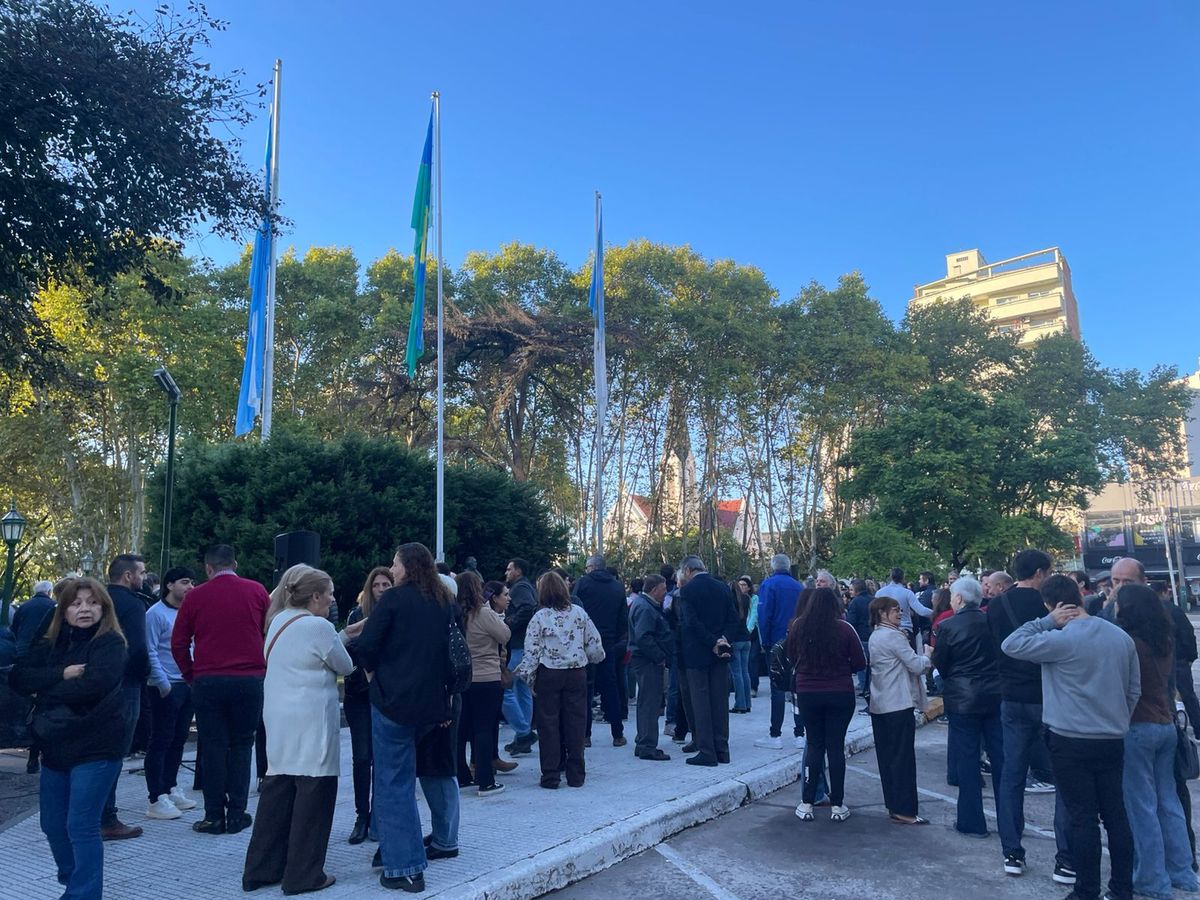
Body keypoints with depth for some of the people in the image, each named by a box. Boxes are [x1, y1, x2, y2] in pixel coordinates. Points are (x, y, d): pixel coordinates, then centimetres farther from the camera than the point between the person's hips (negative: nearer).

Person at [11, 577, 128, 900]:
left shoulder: (110, 643, -11)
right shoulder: (50, 643, 8)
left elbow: (92, 685, -25)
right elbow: (18, 676, -4)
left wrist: (44, 691, -10)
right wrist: (61, 674, -19)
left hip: (96, 748, -7)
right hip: (55, 747, 7)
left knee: (81, 827, -6)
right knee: (53, 824, 18)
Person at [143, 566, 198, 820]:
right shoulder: (156, 613, -9)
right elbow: (150, 652, -14)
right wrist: (163, 684, -16)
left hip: (188, 685, 7)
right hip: (167, 687, -7)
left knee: (179, 739, 14)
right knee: (161, 741, -2)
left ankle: (170, 788, 26)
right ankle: (157, 799, 4)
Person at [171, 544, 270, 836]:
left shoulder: (196, 596, 1)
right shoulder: (256, 591, 1)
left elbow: (178, 643, 3)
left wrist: (190, 675, 13)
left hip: (208, 681, 0)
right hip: (250, 679, 1)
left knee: (213, 747, 7)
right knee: (241, 745, 10)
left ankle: (214, 816, 11)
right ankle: (237, 814, 11)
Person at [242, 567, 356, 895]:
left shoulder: (279, 620, 11)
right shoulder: (318, 626, -15)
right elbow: (345, 666, -5)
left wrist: (344, 634, 16)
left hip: (279, 720, 9)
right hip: (310, 722, -9)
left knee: (277, 793, 15)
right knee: (312, 795, 2)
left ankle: (260, 870, 22)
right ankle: (303, 875, 9)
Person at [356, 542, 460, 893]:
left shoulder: (394, 598, -8)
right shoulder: (447, 603, 8)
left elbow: (366, 646, -12)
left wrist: (375, 673, 6)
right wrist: (448, 691, 13)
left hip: (394, 699, -6)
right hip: (435, 702, 6)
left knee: (395, 783, 1)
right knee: (437, 770, 21)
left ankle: (403, 867, 0)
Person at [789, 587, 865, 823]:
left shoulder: (798, 626, -6)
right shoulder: (844, 629, -11)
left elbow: (791, 656, 9)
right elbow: (860, 663, -4)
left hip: (807, 694, 1)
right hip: (840, 694, -1)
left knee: (814, 745, 11)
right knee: (836, 746, 7)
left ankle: (807, 804, 12)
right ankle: (837, 805, 14)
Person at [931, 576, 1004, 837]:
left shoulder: (947, 626, -14)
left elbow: (939, 663, -6)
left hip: (963, 700, -4)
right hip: (996, 696, 4)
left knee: (966, 760, 6)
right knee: (1001, 757, 13)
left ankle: (971, 822, 13)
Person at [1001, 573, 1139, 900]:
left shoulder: (1062, 640, -19)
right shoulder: (1121, 637, 4)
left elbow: (1010, 646, -12)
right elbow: (1134, 689, 13)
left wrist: (1048, 622, -7)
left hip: (1072, 742, -6)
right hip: (1113, 740, 6)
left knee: (1083, 819, 2)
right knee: (1116, 814, 15)